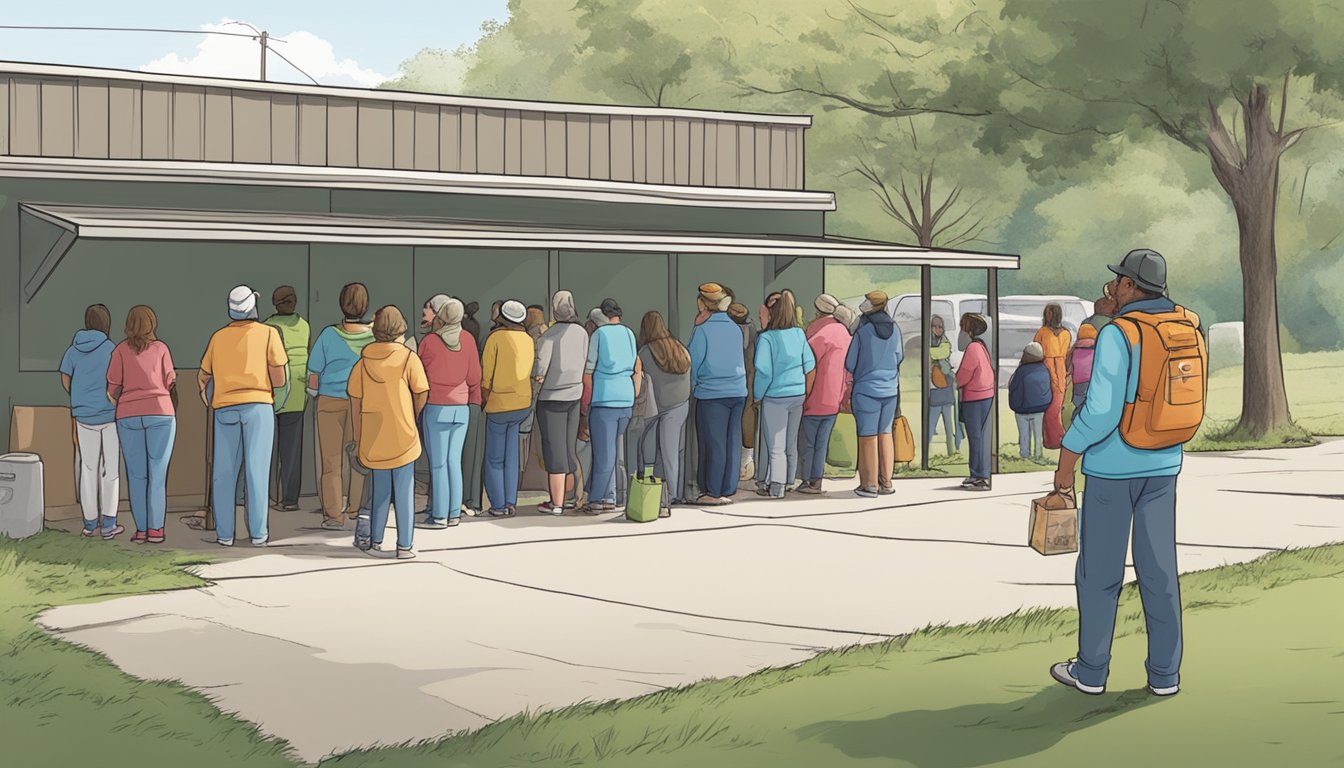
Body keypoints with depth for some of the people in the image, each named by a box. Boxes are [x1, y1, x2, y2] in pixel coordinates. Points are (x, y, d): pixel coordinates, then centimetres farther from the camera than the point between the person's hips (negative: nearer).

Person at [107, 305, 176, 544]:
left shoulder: (121, 350, 6)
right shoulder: (161, 348, 5)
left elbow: (113, 387, 2)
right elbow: (170, 383, 6)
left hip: (128, 415, 1)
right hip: (160, 413, -1)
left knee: (136, 474, 5)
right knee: (157, 473, 1)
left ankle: (141, 529, 2)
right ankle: (155, 529, -3)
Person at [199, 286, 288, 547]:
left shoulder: (218, 337, 12)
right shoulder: (268, 334, 2)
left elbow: (203, 377, 21)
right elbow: (280, 379, -1)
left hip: (225, 408, 2)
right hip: (258, 406, -2)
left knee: (224, 473, 7)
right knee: (256, 471, -2)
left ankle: (224, 533, 6)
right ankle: (258, 533, -3)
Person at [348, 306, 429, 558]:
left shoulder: (363, 361, 2)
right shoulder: (408, 358, -7)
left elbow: (355, 402, 5)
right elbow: (421, 395, -3)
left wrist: (357, 437, 14)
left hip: (373, 438, 3)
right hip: (403, 436, -3)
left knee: (379, 491, 16)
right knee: (404, 492, 4)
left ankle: (375, 540, 22)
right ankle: (404, 545, 5)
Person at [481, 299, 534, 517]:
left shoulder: (495, 338, -9)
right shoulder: (528, 340, 6)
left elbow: (487, 374, -9)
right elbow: (529, 372, 9)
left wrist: (484, 399, 3)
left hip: (499, 403, -5)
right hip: (523, 404, 5)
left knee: (495, 459, 4)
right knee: (511, 457, 12)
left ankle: (499, 505, 3)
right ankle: (510, 502, 11)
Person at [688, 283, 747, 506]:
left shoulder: (702, 330, -9)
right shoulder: (735, 328, 9)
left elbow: (694, 362, -5)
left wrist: (692, 386, 10)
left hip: (711, 394, -5)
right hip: (737, 392, 5)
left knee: (713, 444, 0)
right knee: (732, 443, 7)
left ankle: (713, 493, 3)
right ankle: (728, 491, 12)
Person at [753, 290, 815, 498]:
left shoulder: (766, 338, -16)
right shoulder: (799, 334, 0)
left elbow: (764, 372, -18)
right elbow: (810, 366, 3)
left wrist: (757, 395, -4)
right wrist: (805, 393, 13)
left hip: (775, 397, -5)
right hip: (798, 395, 5)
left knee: (776, 446, 4)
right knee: (791, 444, 15)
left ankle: (776, 487, 6)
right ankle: (788, 481, 24)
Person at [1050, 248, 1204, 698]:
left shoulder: (1117, 333, -18)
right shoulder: (1191, 326, 3)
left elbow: (1101, 410, -22)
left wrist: (1068, 456, -12)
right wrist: (1125, 308, 19)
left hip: (1113, 465, -6)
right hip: (1163, 465, 6)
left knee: (1099, 568, 6)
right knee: (1159, 568, 10)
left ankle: (1091, 670, 15)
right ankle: (1164, 673, 13)